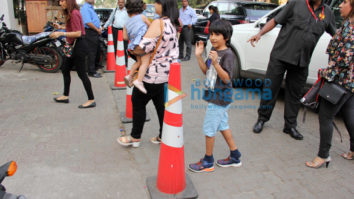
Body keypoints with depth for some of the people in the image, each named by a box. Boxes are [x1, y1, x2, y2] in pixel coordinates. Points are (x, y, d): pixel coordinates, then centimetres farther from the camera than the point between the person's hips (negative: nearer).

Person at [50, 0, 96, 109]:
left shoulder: (74, 13, -19)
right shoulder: (70, 13, 12)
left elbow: (78, 33, -24)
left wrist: (61, 33, -25)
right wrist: (61, 27, 9)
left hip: (79, 46, -11)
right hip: (73, 46, 11)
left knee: (81, 73, -5)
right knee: (65, 70, 18)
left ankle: (91, 100, 4)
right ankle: (65, 96, 30)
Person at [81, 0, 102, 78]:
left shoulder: (91, 8, 20)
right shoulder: (85, 8, -12)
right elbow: (88, 22, -21)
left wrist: (99, 28, 11)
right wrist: (97, 30, -13)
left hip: (94, 32, 10)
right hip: (89, 32, -10)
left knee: (95, 52, 14)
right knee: (91, 52, -7)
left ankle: (93, 70, 23)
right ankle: (91, 72, -2)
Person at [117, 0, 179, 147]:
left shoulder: (158, 23, -20)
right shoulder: (172, 24, 8)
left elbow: (143, 47, -24)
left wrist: (131, 50, -5)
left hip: (153, 74, -9)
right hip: (166, 73, 9)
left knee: (138, 102, 6)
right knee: (160, 104, 17)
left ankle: (135, 138, 18)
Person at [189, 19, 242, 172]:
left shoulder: (228, 54, -19)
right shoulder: (213, 50, 8)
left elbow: (226, 78, -24)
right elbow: (207, 72, 10)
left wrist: (215, 63, -35)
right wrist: (199, 56, 0)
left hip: (220, 98, -9)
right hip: (215, 95, 9)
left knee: (209, 129, 1)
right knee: (223, 125, 19)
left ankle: (208, 162, 19)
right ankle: (235, 157, 34)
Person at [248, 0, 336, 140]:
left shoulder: (327, 13, 10)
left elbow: (336, 34, 23)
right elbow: (275, 21, -1)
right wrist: (260, 33, -15)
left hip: (301, 62, 3)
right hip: (280, 56, -3)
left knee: (295, 94, 10)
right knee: (270, 89, 2)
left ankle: (290, 126, 22)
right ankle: (262, 119, 19)